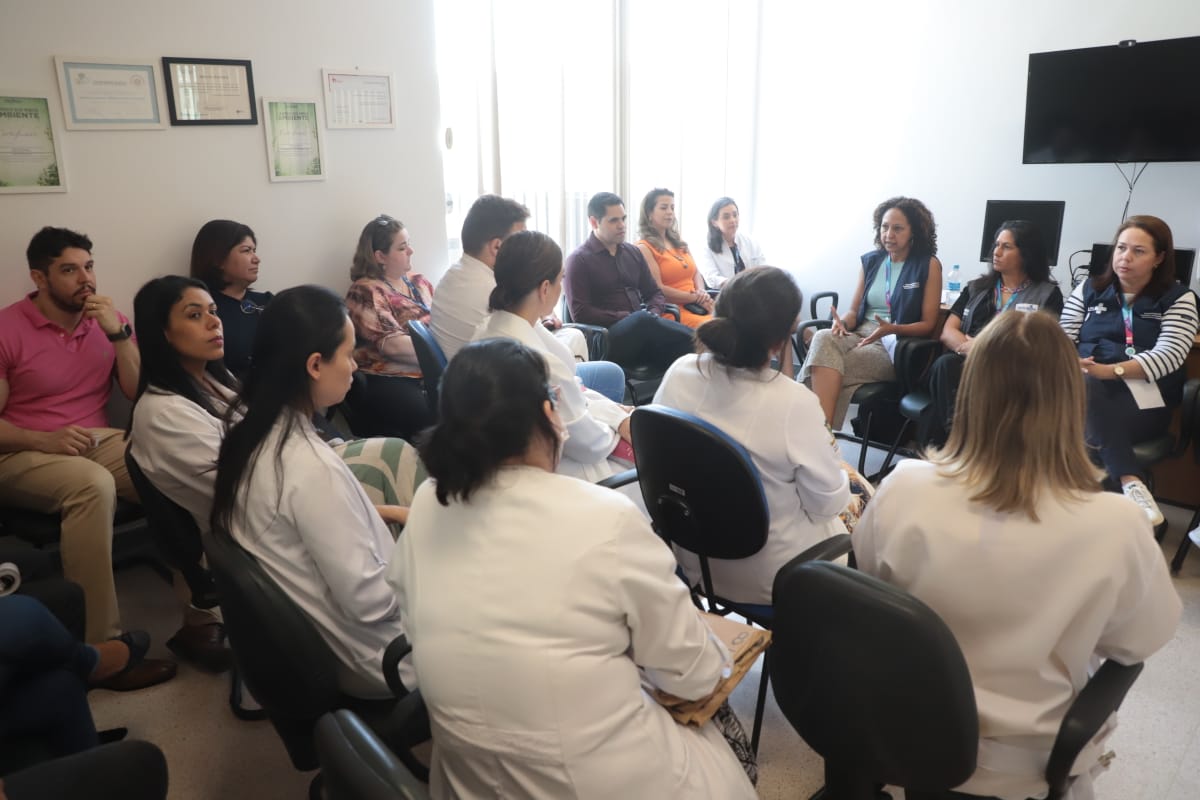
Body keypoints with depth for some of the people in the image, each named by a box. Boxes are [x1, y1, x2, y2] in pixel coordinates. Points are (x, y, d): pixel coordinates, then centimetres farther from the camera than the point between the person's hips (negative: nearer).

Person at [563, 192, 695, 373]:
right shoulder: (579, 260, 2)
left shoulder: (633, 252, 20)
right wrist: (628, 318, -13)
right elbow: (580, 313, -7)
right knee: (642, 319, -36)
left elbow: (655, 293, 23)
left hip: (642, 333, 6)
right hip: (607, 339, -5)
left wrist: (653, 315, -2)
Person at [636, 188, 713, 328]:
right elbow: (657, 290, -10)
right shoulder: (644, 248, -2)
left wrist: (701, 292, -4)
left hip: (695, 306, 7)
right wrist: (696, 298, -9)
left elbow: (696, 274, 20)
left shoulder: (680, 244, 22)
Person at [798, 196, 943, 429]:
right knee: (823, 339, -32)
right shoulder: (870, 261, 15)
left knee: (828, 366, -31)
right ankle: (823, 429, -39)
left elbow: (928, 323, -1)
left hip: (897, 346, -4)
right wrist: (843, 323, -9)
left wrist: (892, 329, -20)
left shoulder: (929, 265, 2)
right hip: (861, 334, 4)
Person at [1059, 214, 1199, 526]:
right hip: (1085, 389, 2)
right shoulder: (1088, 290, 15)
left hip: (1144, 397, -2)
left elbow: (1168, 356, -9)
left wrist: (1109, 370, -25)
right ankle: (1131, 483, -45)